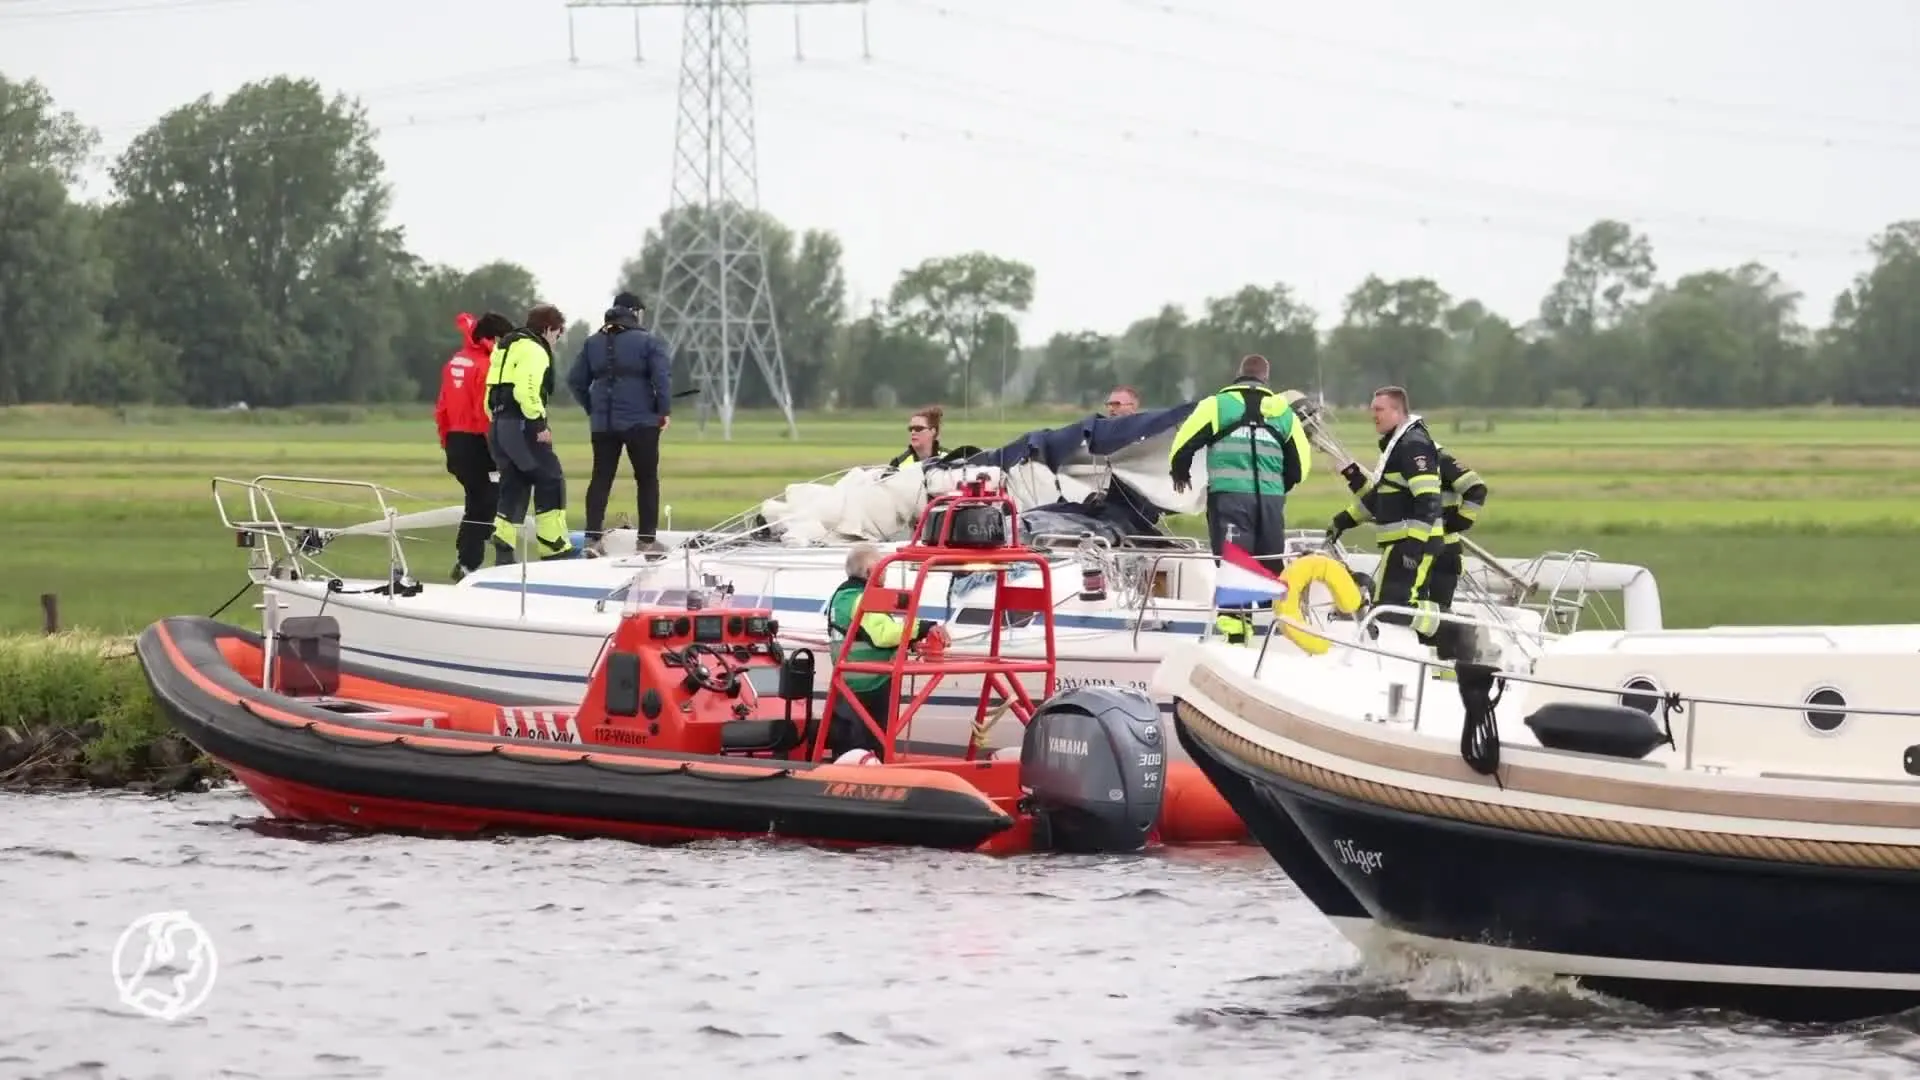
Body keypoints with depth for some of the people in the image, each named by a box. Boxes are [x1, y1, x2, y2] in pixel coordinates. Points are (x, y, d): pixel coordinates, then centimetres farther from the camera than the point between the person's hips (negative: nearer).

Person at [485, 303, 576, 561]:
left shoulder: (506, 347, 22)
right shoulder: (534, 350, -9)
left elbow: (493, 390, 19)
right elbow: (526, 389, -23)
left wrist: (499, 420, 17)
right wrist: (539, 424, -20)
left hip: (500, 424, 10)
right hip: (521, 425, -10)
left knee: (514, 485, 13)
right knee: (551, 481, -2)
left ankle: (503, 546, 5)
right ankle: (554, 548, -3)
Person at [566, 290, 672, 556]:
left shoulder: (593, 343, 9)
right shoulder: (648, 342, -7)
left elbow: (576, 380, 10)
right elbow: (663, 377, -16)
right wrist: (665, 410, -5)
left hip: (603, 423, 4)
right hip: (641, 421, -4)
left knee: (601, 478, 9)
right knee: (647, 479, 6)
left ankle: (592, 537, 1)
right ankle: (646, 540, 4)